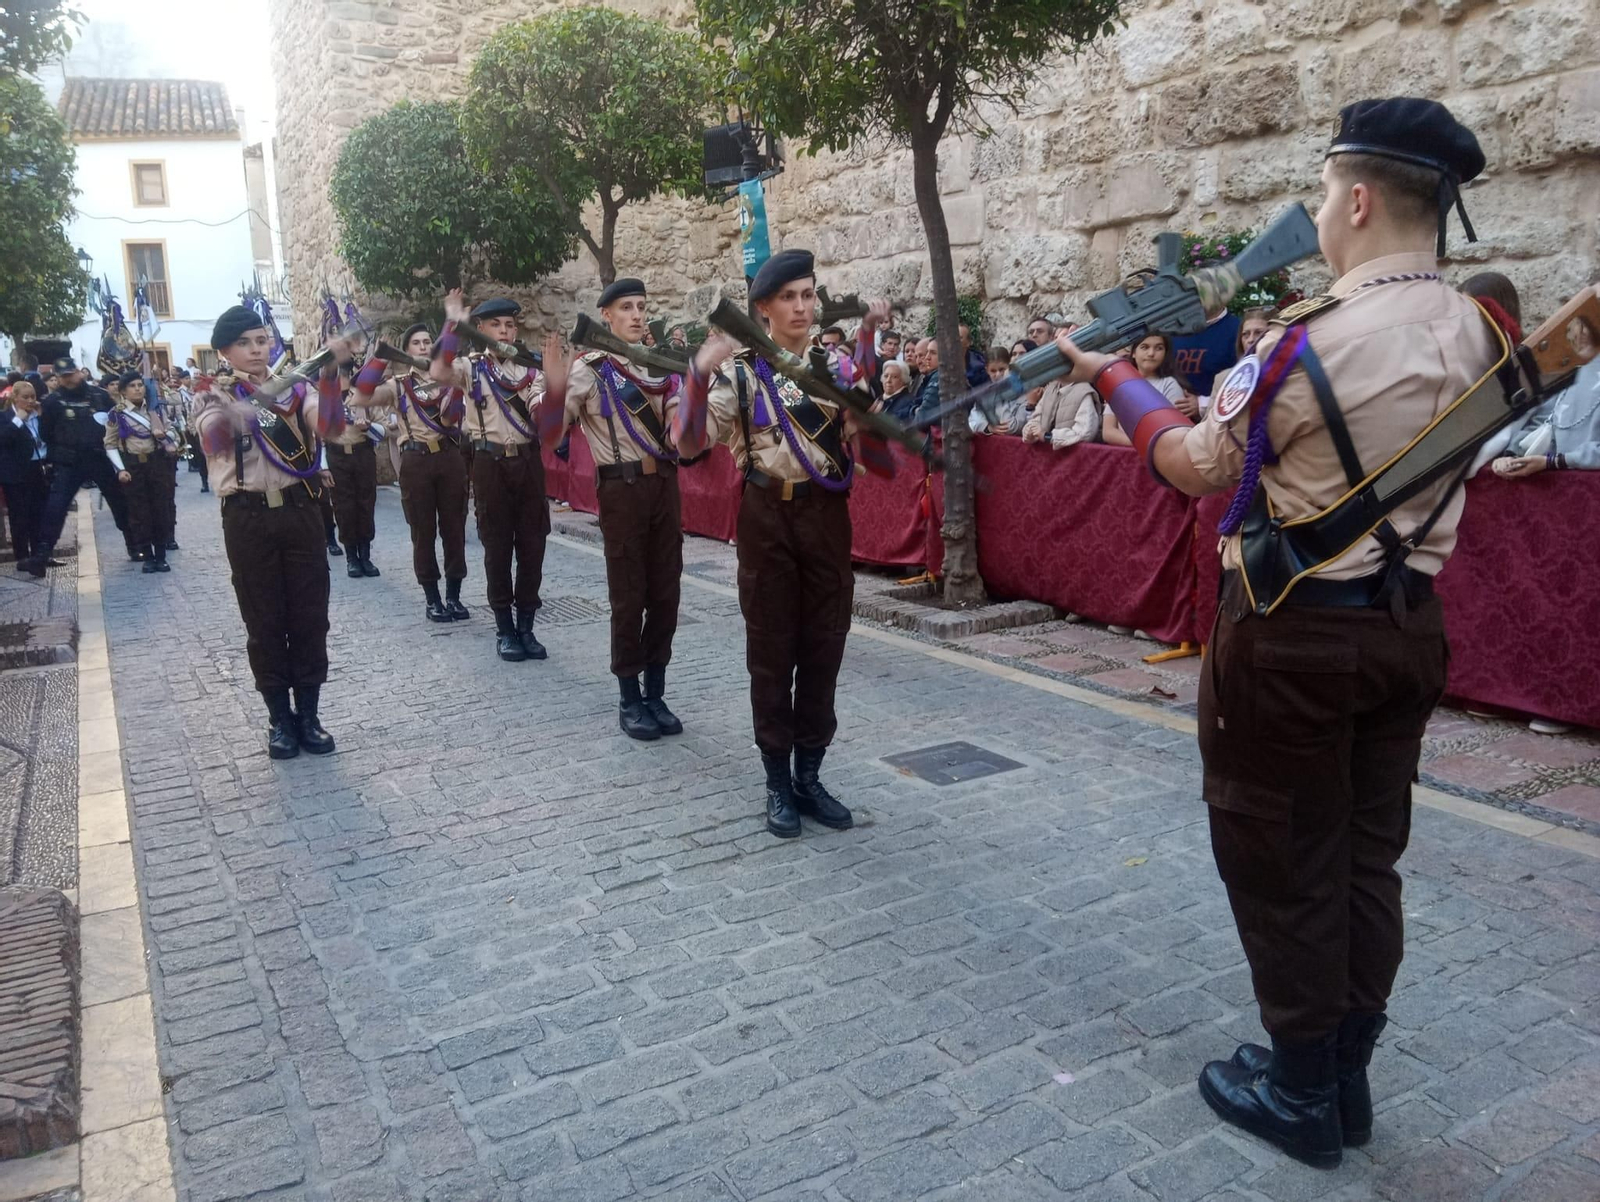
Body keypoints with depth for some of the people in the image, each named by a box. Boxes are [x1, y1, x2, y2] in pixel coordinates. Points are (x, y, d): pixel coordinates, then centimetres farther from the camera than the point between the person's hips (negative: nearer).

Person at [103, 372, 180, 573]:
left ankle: (161, 555, 10)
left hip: (157, 462, 2)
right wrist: (120, 469, -11)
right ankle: (148, 556, 9)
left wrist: (164, 434, -9)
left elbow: (171, 432, 15)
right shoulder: (117, 413, -2)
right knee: (140, 511, 1)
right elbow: (110, 444, -1)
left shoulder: (155, 408, 7)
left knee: (162, 508, 2)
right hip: (133, 465, -2)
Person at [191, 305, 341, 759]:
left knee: (309, 616, 4)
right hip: (248, 519, -1)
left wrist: (329, 372, -31)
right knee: (264, 621, 5)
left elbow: (329, 422, -14)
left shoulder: (293, 389, 7)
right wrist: (224, 400, -37)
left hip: (300, 511, 1)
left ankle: (308, 713, 16)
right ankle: (280, 717, 16)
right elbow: (213, 444, -19)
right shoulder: (216, 397, 3)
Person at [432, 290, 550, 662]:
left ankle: (526, 626, 15)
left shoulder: (530, 368, 10)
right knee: (498, 547, 3)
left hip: (528, 461, 3)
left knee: (532, 544, 4)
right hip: (491, 463, -2)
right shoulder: (471, 367, 2)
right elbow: (438, 373, -20)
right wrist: (452, 325, -21)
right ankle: (505, 630, 12)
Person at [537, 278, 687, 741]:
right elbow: (550, 433, -14)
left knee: (665, 593, 8)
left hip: (665, 482, 5)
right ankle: (629, 699, 12)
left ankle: (655, 693, 19)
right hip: (622, 487, -5)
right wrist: (554, 387, -31)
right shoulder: (590, 369, -4)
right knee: (628, 597, 1)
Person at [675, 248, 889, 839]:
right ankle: (777, 782, 17)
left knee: (823, 648, 8)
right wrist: (701, 373, -25)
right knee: (772, 651, 4)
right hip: (768, 517, -2)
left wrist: (871, 335, -18)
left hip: (827, 515, 3)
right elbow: (688, 442, -11)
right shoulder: (740, 371, -1)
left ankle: (809, 776, 22)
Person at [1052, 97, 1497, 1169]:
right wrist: (1244, 347, 18)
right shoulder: (1478, 334, 3)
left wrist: (1112, 376, 7)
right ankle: (1347, 1079, 31)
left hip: (1295, 637, -7)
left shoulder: (1310, 343, -20)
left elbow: (1197, 466, -7)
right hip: (1411, 628, 7)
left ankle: (1300, 1092, 23)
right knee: (1368, 858, 17)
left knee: (1284, 866, 8)